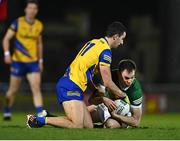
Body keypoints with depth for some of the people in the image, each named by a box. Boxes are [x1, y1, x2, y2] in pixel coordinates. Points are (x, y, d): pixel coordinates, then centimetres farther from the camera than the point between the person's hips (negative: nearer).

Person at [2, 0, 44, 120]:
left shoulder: (39, 25, 6)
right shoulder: (18, 22, -6)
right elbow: (6, 39, -5)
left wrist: (41, 61, 16)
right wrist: (7, 53, -20)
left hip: (33, 62, 2)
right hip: (18, 61, -2)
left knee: (36, 88, -10)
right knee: (13, 89, 7)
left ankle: (41, 115, -16)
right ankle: (7, 113, 28)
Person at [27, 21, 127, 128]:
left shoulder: (94, 42, 18)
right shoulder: (105, 51, -10)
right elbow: (108, 83, -9)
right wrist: (123, 95, 10)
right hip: (71, 88, -10)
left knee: (88, 126, 2)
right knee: (77, 126, -19)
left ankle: (48, 117, 5)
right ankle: (39, 120, -13)